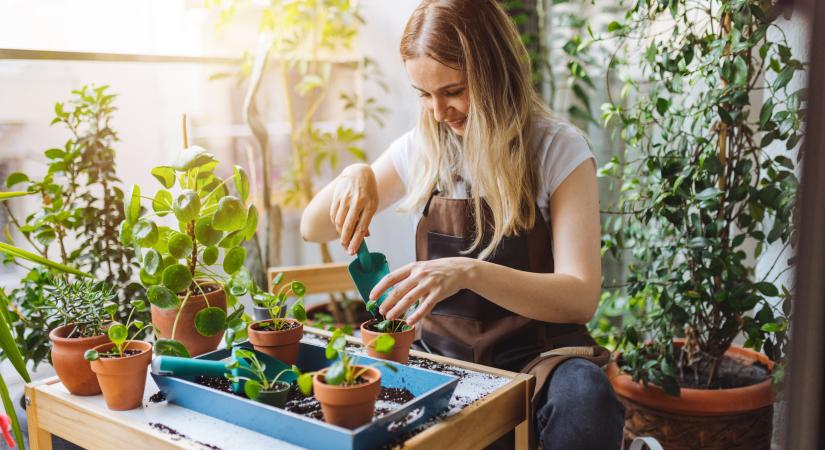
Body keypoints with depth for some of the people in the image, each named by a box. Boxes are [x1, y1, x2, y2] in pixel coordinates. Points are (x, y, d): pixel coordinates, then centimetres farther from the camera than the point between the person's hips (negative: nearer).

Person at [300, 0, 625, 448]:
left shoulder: (558, 150, -8)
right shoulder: (420, 149, 3)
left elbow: (581, 298, -18)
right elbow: (313, 229, 9)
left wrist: (470, 272, -35)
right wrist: (355, 176, -13)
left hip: (536, 355, -3)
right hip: (441, 354, 3)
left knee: (583, 398, -36)